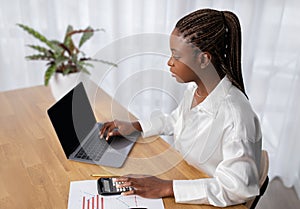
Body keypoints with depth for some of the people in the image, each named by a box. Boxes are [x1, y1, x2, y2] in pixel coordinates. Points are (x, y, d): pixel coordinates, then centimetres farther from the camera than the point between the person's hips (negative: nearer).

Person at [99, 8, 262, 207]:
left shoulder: (235, 116, -31)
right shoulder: (194, 89, -6)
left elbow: (238, 188, -28)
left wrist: (167, 188, -30)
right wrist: (133, 126, 3)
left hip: (210, 203, -6)